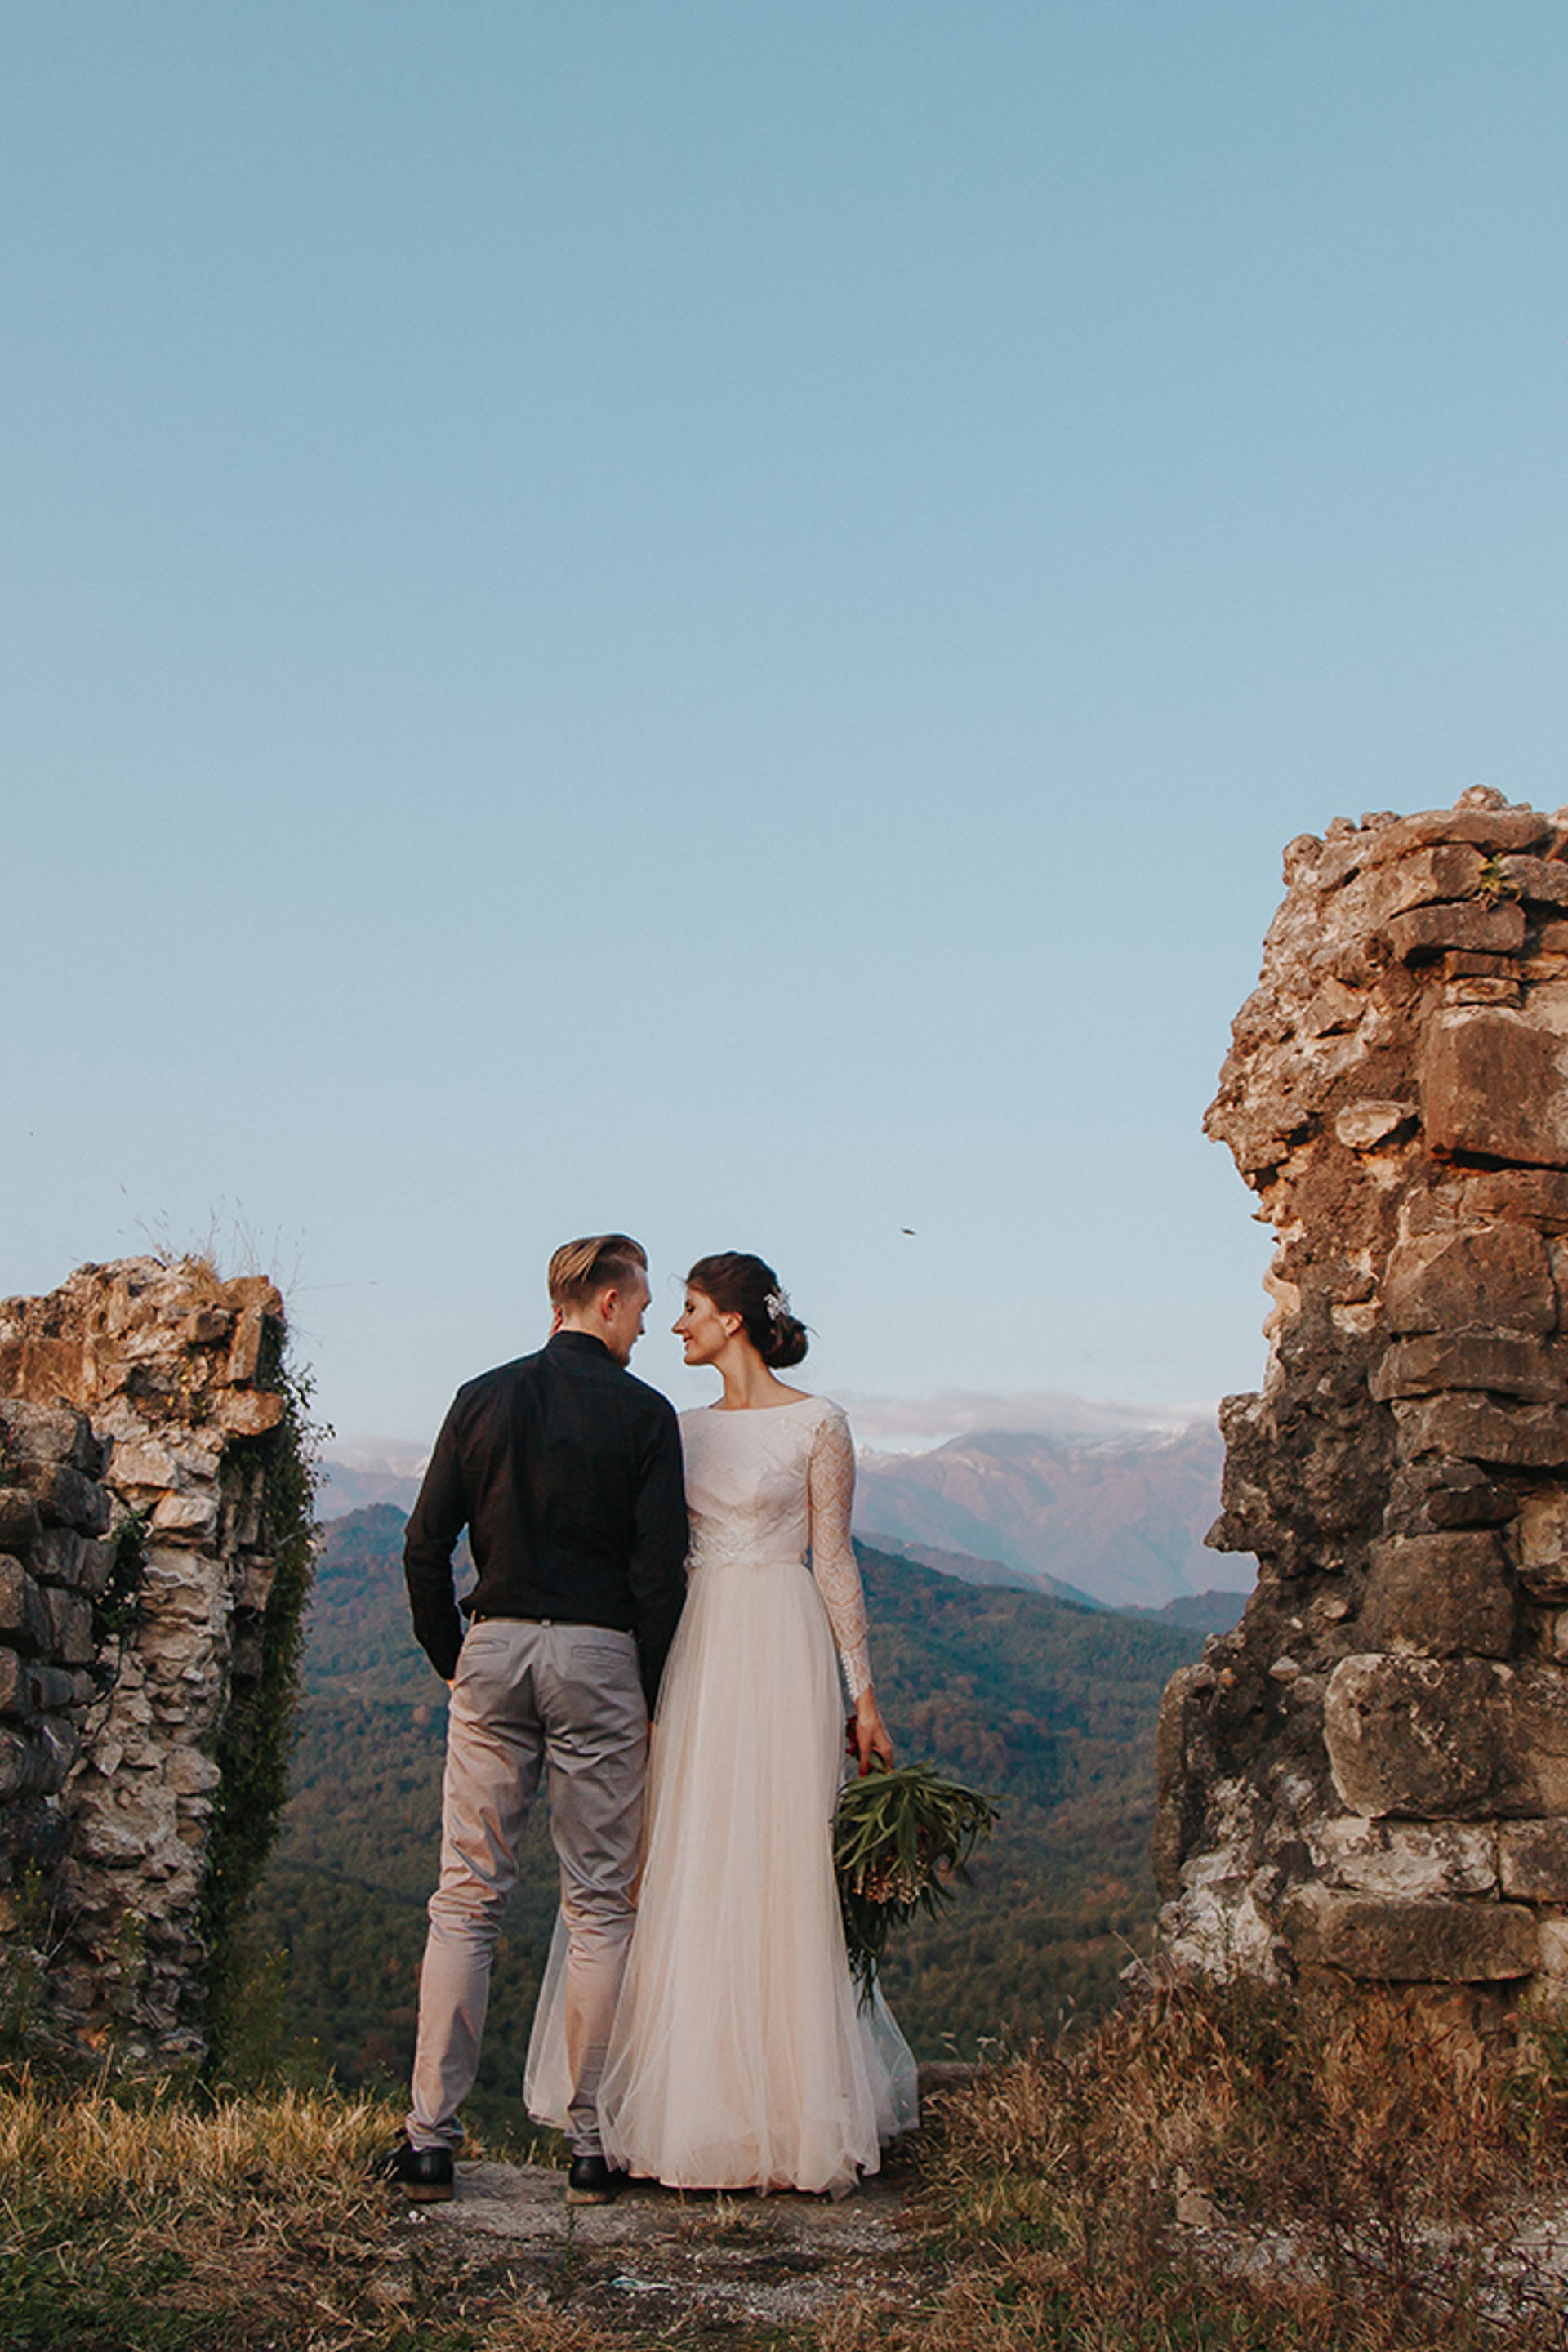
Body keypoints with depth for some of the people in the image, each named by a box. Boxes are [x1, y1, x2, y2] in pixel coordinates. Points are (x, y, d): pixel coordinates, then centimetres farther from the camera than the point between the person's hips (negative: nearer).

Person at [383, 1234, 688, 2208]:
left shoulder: (483, 1398, 6)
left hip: (495, 1645, 3)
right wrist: (649, 1694, 5)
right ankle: (594, 2143, 8)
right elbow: (661, 1571, -6)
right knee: (601, 1905, 5)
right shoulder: (645, 1414, -2)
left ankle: (431, 2136, 7)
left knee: (467, 1898, 7)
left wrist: (453, 1659, 15)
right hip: (598, 1653, -3)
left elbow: (425, 1547, 4)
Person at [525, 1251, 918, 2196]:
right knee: (682, 1880, 5)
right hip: (691, 1656, 6)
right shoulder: (688, 1428, 13)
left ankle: (787, 2110, 9)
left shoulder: (816, 1424, -2)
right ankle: (688, 2098, 14)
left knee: (777, 1880, -2)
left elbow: (836, 1562, -3)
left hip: (780, 1656, -5)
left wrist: (863, 1696, -5)